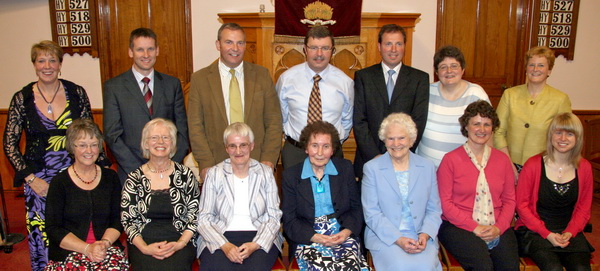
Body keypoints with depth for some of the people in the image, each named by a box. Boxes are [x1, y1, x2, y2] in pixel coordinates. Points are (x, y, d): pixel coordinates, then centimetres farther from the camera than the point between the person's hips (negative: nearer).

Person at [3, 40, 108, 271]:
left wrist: (101, 165, -4)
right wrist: (30, 178, -8)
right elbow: (9, 144, 1)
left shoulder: (77, 93, -2)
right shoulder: (22, 99, -3)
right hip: (39, 179, 0)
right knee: (42, 237, 6)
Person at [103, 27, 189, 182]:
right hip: (131, 175, -1)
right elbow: (112, 135, -3)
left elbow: (183, 130, 6)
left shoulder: (173, 84, 8)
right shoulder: (113, 87, 2)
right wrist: (139, 171, -11)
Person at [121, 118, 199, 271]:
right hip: (143, 244, 0)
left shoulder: (185, 175, 6)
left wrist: (179, 244, -9)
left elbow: (195, 215, 5)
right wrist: (144, 247, -10)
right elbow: (127, 220, 5)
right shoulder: (134, 179, 7)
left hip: (180, 242, 0)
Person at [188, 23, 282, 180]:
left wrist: (268, 160, -6)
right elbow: (195, 127, 0)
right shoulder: (200, 79, 2)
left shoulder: (262, 75, 5)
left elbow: (274, 122, 4)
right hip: (216, 166, -1)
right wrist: (206, 164, -9)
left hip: (257, 163, 1)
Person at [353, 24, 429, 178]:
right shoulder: (363, 76, 5)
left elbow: (418, 121, -2)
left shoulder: (420, 78, 5)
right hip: (369, 160, 0)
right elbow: (359, 121, -2)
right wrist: (375, 157, -10)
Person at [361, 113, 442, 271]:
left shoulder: (428, 167, 9)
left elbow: (434, 209, 9)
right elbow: (371, 213, -4)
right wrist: (398, 239, -14)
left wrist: (425, 235, -9)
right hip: (384, 236, -2)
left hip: (421, 236, 2)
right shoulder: (372, 168, 1)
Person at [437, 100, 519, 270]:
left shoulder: (502, 159, 13)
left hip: (497, 229, 4)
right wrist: (474, 228, -11)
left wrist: (499, 227, -5)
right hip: (458, 226, -3)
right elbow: (445, 202, -4)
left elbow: (509, 199, 12)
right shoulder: (450, 160, 0)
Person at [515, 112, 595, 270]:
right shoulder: (533, 165, -6)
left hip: (570, 232, 3)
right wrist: (547, 234, -12)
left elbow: (584, 208, 11)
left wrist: (569, 232, -6)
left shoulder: (584, 168, 6)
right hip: (535, 231, -3)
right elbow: (521, 205, -4)